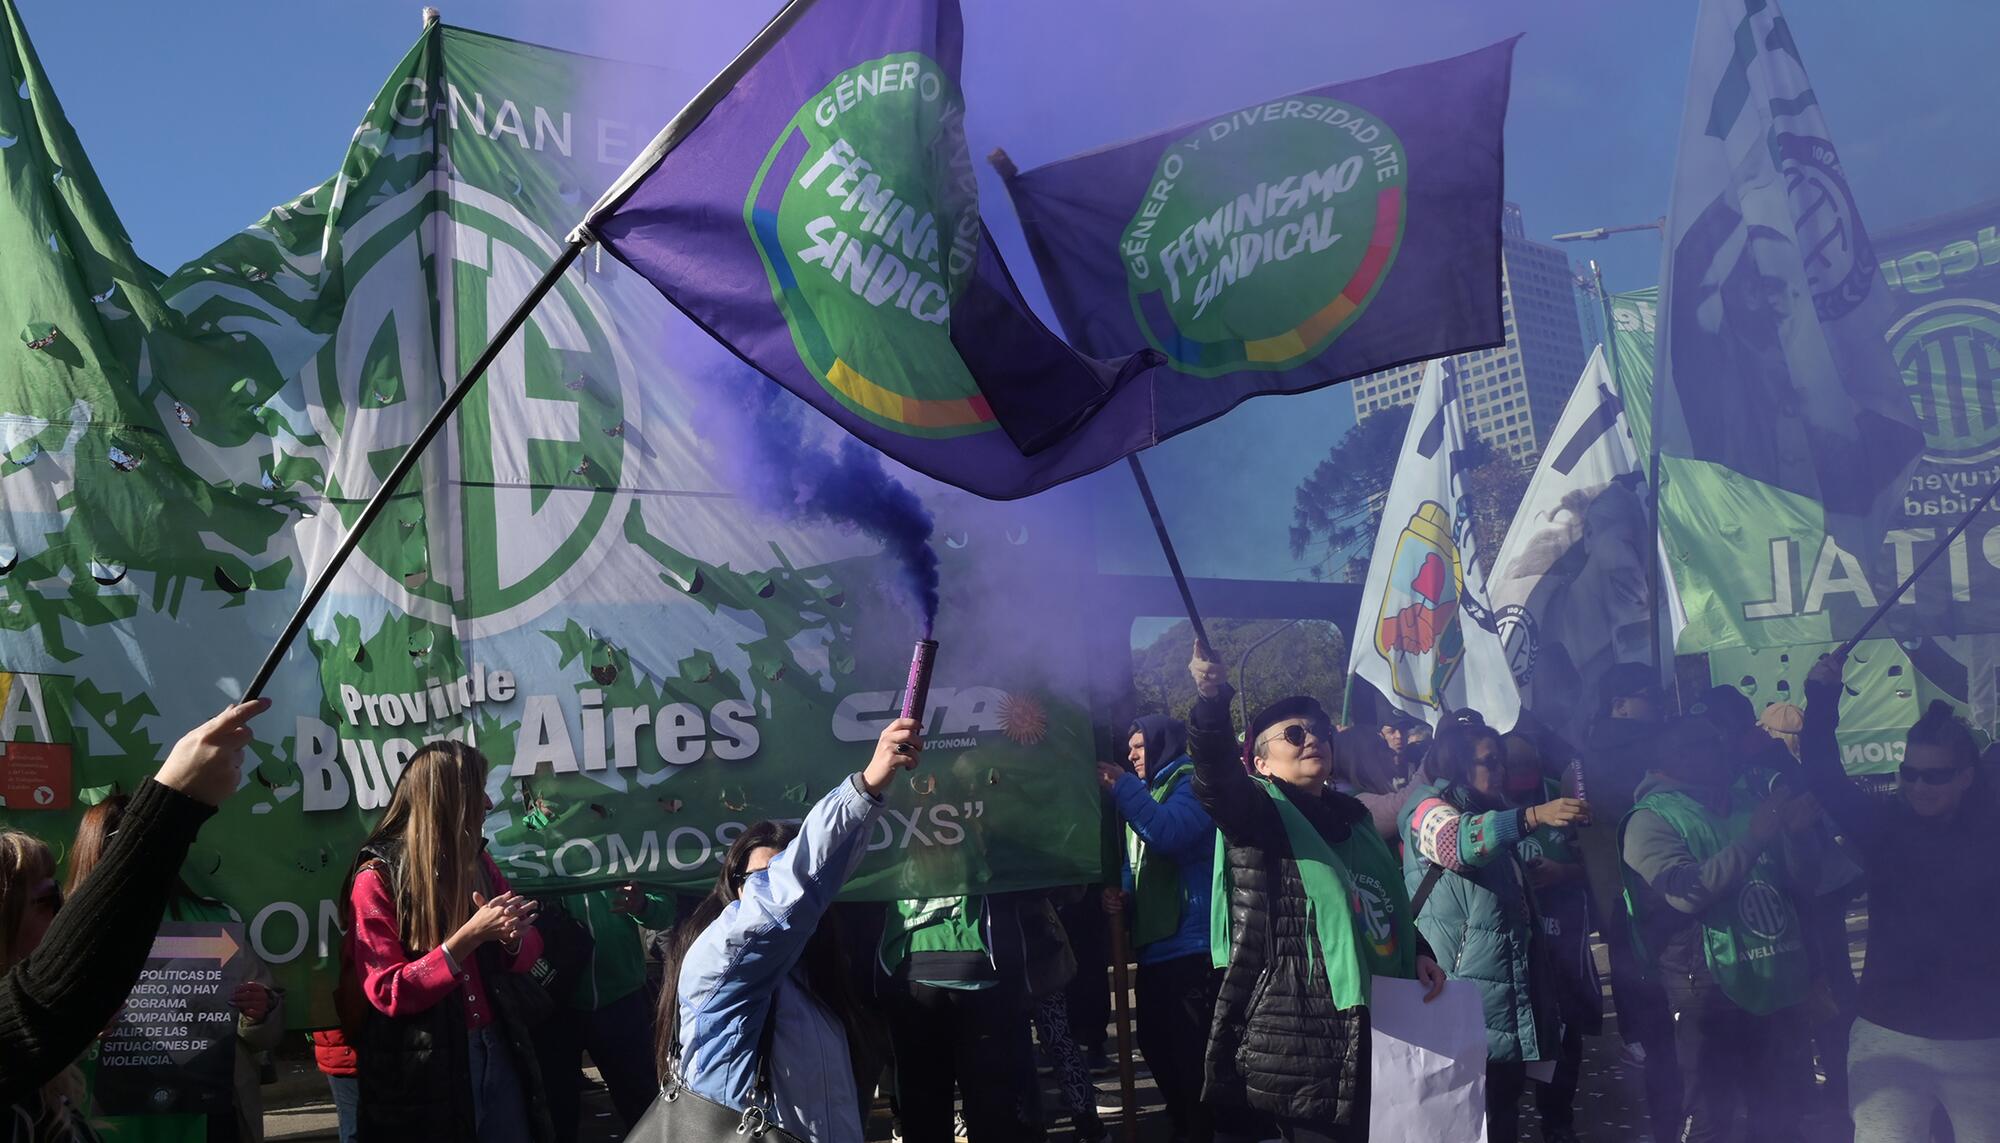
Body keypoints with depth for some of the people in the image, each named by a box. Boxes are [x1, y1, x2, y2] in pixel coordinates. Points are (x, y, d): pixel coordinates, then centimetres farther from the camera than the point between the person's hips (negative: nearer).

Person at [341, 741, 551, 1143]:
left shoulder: (477, 860, 6)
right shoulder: (377, 878, -11)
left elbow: (530, 950, 10)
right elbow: (388, 994, -16)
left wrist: (511, 938, -13)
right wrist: (469, 936, -25)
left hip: (497, 1048, 5)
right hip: (424, 1066, -5)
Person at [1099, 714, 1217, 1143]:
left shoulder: (1191, 783, -6)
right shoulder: (1144, 796, 20)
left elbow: (1168, 833, -25)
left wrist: (1122, 786, -17)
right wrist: (1119, 897, 0)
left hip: (1192, 944, -9)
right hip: (1156, 947, 9)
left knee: (1194, 1052, -7)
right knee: (1157, 1048, 16)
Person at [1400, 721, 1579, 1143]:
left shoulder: (1492, 812, 22)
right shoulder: (1429, 807, -7)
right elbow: (1458, 841, -32)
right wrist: (1534, 816, -40)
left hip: (1509, 991, 9)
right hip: (1465, 1000, -9)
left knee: (1504, 1106, 11)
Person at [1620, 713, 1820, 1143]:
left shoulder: (1748, 797, 12)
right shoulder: (1652, 820, -8)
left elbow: (1797, 881, 15)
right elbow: (1687, 892, -23)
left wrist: (1797, 834, -5)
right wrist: (1752, 839, -24)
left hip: (1779, 984, 6)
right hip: (1712, 994, -6)